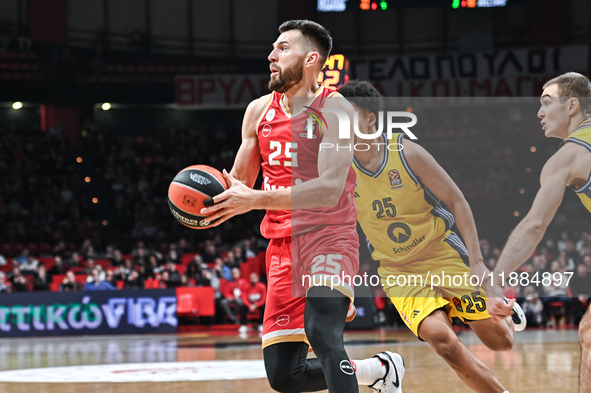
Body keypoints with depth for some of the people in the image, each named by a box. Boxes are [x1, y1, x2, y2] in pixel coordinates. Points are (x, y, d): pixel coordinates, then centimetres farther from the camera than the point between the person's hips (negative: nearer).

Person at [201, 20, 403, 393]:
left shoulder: (335, 108, -10)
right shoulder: (259, 111, 9)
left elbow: (329, 188, -21)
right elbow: (240, 181, 18)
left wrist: (256, 199, -30)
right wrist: (213, 198, -6)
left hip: (329, 239, -7)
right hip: (283, 246, 7)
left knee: (321, 332, -33)